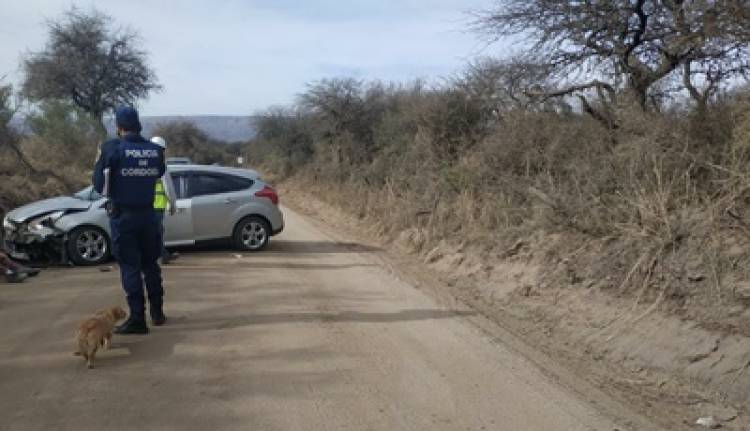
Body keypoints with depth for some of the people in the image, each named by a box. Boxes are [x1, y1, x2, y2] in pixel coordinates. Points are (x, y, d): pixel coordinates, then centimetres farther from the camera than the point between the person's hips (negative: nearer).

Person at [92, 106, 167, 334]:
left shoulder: (112, 148, -11)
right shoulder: (155, 149, -1)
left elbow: (98, 182, -6)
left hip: (122, 215, -4)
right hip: (148, 213, 4)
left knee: (130, 267, 1)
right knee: (151, 264, 17)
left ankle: (137, 319, 0)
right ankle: (157, 313, 24)